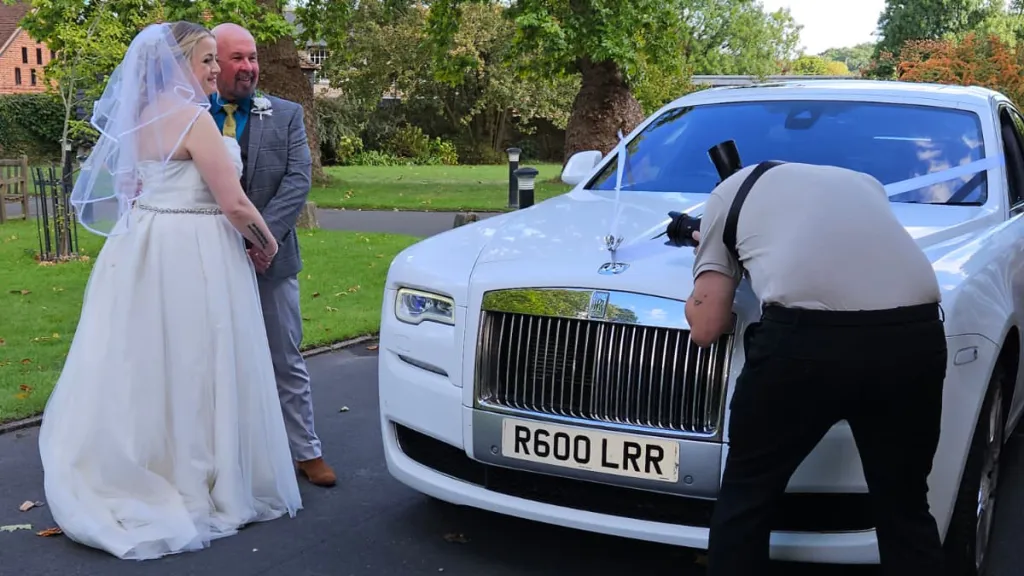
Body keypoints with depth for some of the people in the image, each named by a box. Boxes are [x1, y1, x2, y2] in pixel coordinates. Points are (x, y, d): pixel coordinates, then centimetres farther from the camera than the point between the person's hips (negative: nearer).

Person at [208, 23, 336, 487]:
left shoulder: (286, 115, 3)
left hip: (270, 258, 0)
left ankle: (305, 451, 19)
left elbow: (298, 180, -7)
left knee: (287, 362, 9)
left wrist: (261, 236, -18)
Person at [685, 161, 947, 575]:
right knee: (905, 508, 23)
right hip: (915, 335, 4)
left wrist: (708, 259, 36)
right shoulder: (863, 182, 35)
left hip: (808, 337, -4)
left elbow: (705, 328, 15)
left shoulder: (729, 192, 23)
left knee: (746, 497, 18)